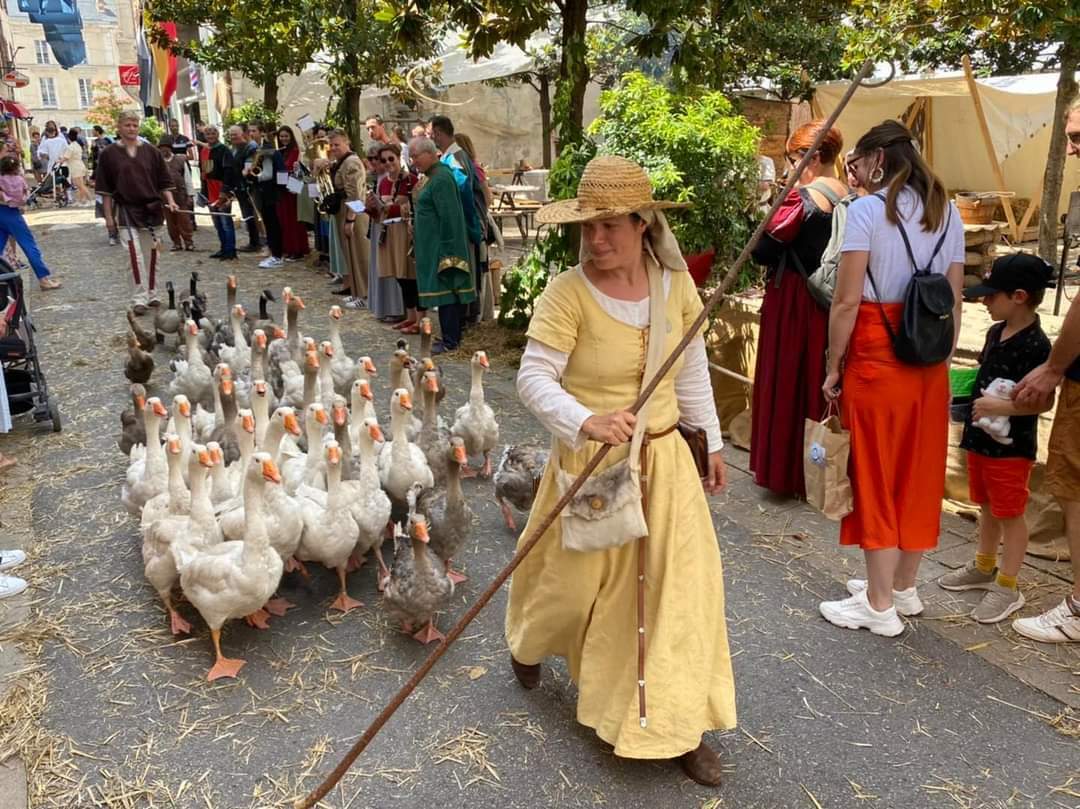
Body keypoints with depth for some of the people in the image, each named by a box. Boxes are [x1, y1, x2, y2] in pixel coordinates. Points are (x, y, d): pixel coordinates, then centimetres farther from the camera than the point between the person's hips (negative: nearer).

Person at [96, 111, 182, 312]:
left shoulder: (151, 151, 5)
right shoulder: (109, 154, 1)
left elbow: (164, 180, 8)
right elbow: (105, 189, 3)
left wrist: (170, 201, -6)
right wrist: (108, 215, 1)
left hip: (151, 209, 2)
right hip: (126, 210, -2)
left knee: (151, 254, 10)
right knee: (135, 254, -12)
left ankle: (152, 294, 23)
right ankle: (139, 299, -10)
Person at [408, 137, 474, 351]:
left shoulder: (441, 179, -17)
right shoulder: (435, 176, 14)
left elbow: (448, 216, -21)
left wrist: (446, 251, -21)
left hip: (440, 246, -10)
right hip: (434, 246, 10)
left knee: (445, 290, -5)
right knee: (450, 292, 12)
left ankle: (450, 341, 0)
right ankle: (453, 337, 18)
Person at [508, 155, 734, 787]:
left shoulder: (676, 283, -3)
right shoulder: (567, 293, -17)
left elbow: (692, 369, 9)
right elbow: (535, 378, -22)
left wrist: (712, 440, 14)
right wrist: (587, 422, -40)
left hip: (665, 459, 4)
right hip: (592, 462, -3)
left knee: (684, 581, 4)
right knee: (577, 577, 15)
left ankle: (680, 724, 23)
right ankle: (530, 643, 52)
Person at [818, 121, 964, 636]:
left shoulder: (867, 209, -9)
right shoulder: (948, 213, 10)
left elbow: (847, 301, -13)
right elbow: (954, 301, 10)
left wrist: (832, 367, -5)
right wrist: (942, 358, 17)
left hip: (875, 355, -6)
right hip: (929, 360, 7)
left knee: (875, 472, 3)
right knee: (919, 469, 15)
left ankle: (880, 605, 12)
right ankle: (903, 587, 30)